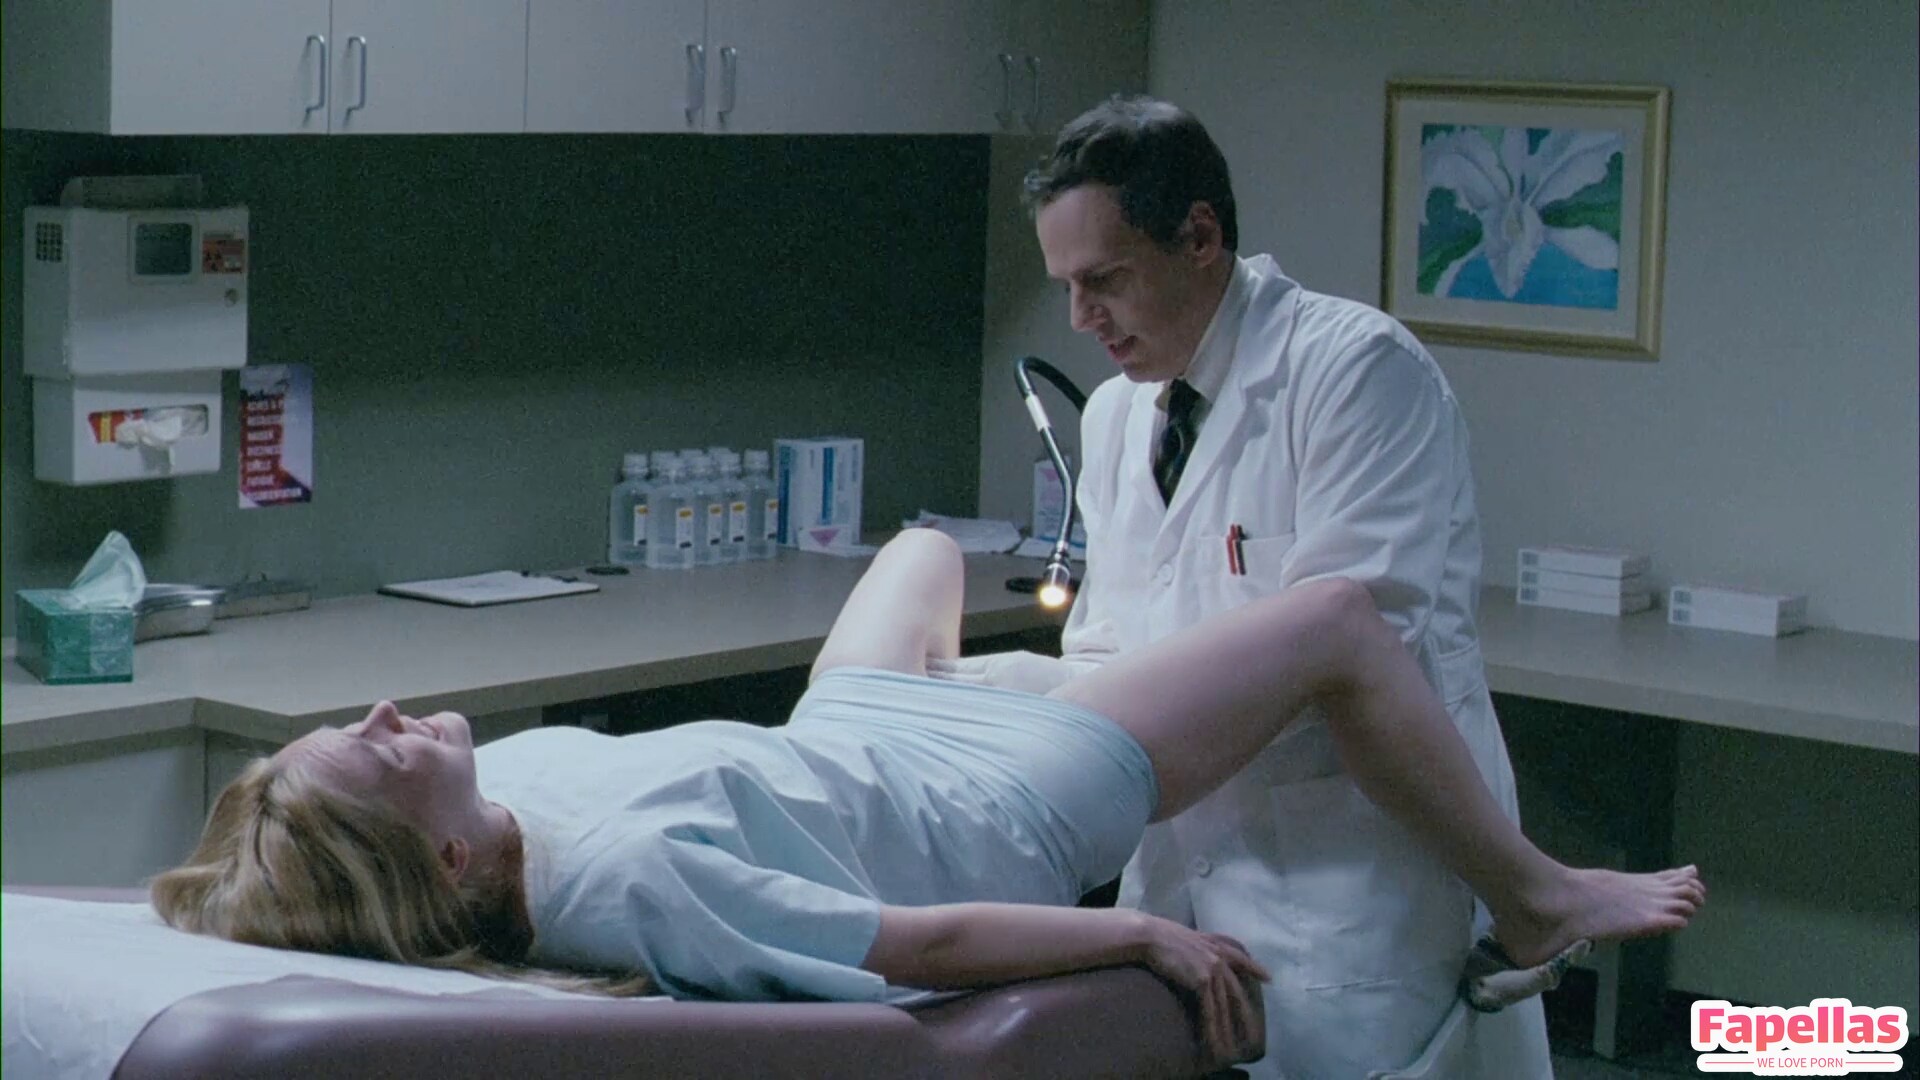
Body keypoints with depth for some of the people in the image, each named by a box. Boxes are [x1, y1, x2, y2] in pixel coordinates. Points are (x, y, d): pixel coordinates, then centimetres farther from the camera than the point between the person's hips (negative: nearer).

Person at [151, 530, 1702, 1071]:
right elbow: (923, 944, -36)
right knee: (1340, 618, -1)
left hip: (844, 738, 8)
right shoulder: (628, 879, -43)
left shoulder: (508, 779, -19)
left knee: (928, 543, 35)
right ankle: (1531, 898, 25)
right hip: (1001, 809, -8)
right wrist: (1152, 937, -26)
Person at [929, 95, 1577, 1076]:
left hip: (1351, 905, -7)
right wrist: (981, 686, -4)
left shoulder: (1357, 368, -11)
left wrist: (1028, 688, -20)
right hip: (1177, 890, 7)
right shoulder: (1114, 416, 13)